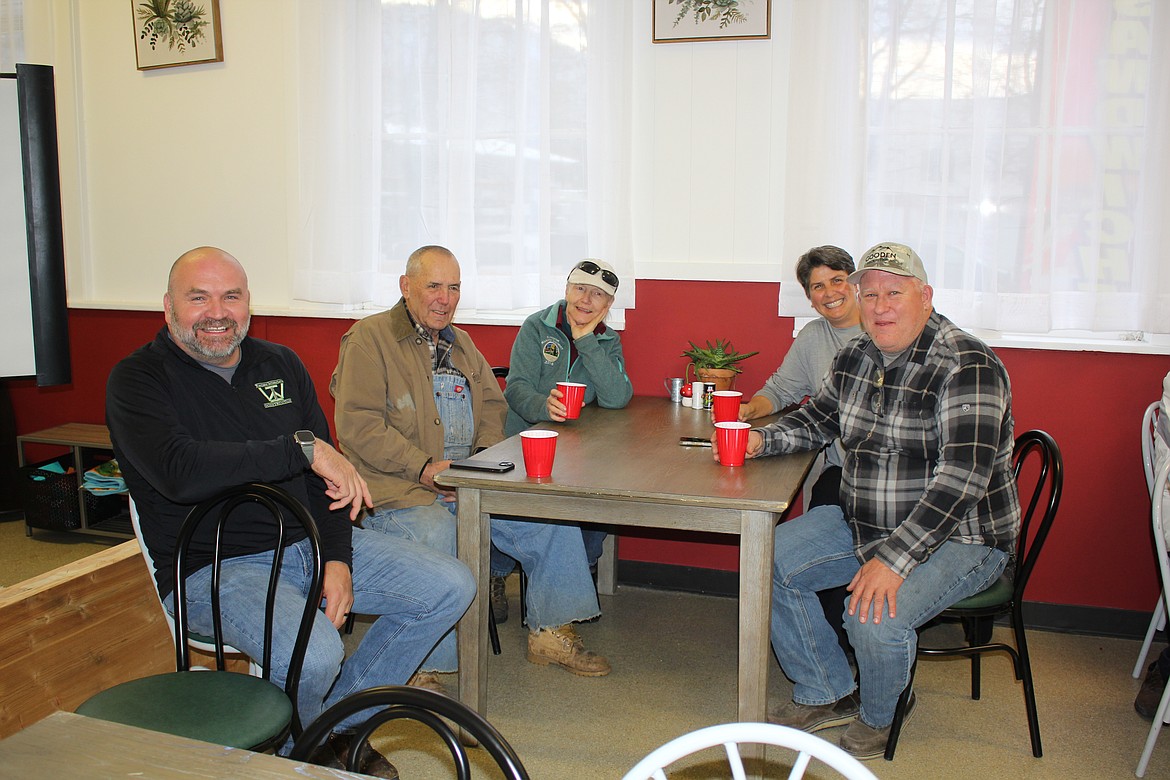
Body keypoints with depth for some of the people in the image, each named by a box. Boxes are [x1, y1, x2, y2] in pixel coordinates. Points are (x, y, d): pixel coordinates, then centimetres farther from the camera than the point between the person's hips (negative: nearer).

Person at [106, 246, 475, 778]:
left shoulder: (281, 365, 11)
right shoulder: (138, 380, -6)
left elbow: (326, 472, 9)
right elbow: (179, 472, -26)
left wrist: (337, 559, -6)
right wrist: (301, 448, -25)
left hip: (307, 542, 6)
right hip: (211, 566, -6)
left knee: (451, 587, -2)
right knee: (313, 653, -34)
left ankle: (340, 720, 12)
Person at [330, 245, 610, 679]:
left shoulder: (461, 344, 21)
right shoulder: (369, 339, -2)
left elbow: (493, 407, 23)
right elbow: (357, 423, -12)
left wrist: (488, 455, 1)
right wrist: (424, 466, -21)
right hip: (398, 487, -6)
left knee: (554, 514, -7)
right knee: (435, 534, -37)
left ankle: (550, 634, 9)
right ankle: (420, 668, -20)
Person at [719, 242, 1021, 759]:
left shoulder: (967, 367, -21)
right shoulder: (854, 358, 3)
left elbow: (963, 476, -29)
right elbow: (818, 418, 19)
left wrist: (893, 559, -35)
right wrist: (762, 439, -4)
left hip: (959, 537, -7)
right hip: (862, 523, 8)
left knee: (875, 616, -30)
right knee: (770, 562, -1)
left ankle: (878, 716, 7)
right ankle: (828, 694, 16)